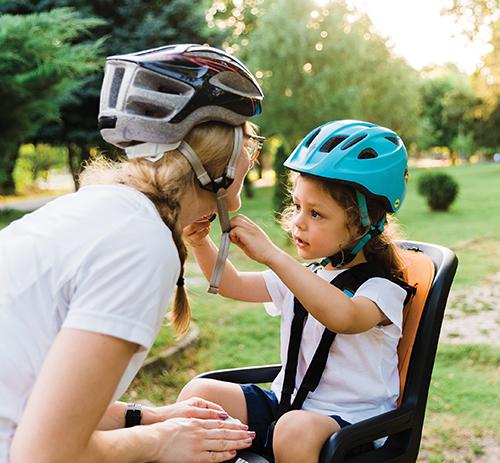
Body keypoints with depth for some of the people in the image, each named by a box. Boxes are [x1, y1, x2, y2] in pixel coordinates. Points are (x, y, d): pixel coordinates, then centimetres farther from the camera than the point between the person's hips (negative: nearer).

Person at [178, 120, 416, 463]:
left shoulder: (382, 287, -14)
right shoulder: (304, 276, 9)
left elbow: (343, 317, -38)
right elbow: (232, 284, 11)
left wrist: (272, 255, -40)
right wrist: (201, 243, -8)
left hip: (351, 421, -7)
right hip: (285, 403, 7)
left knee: (295, 430, -37)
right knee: (198, 394, -8)